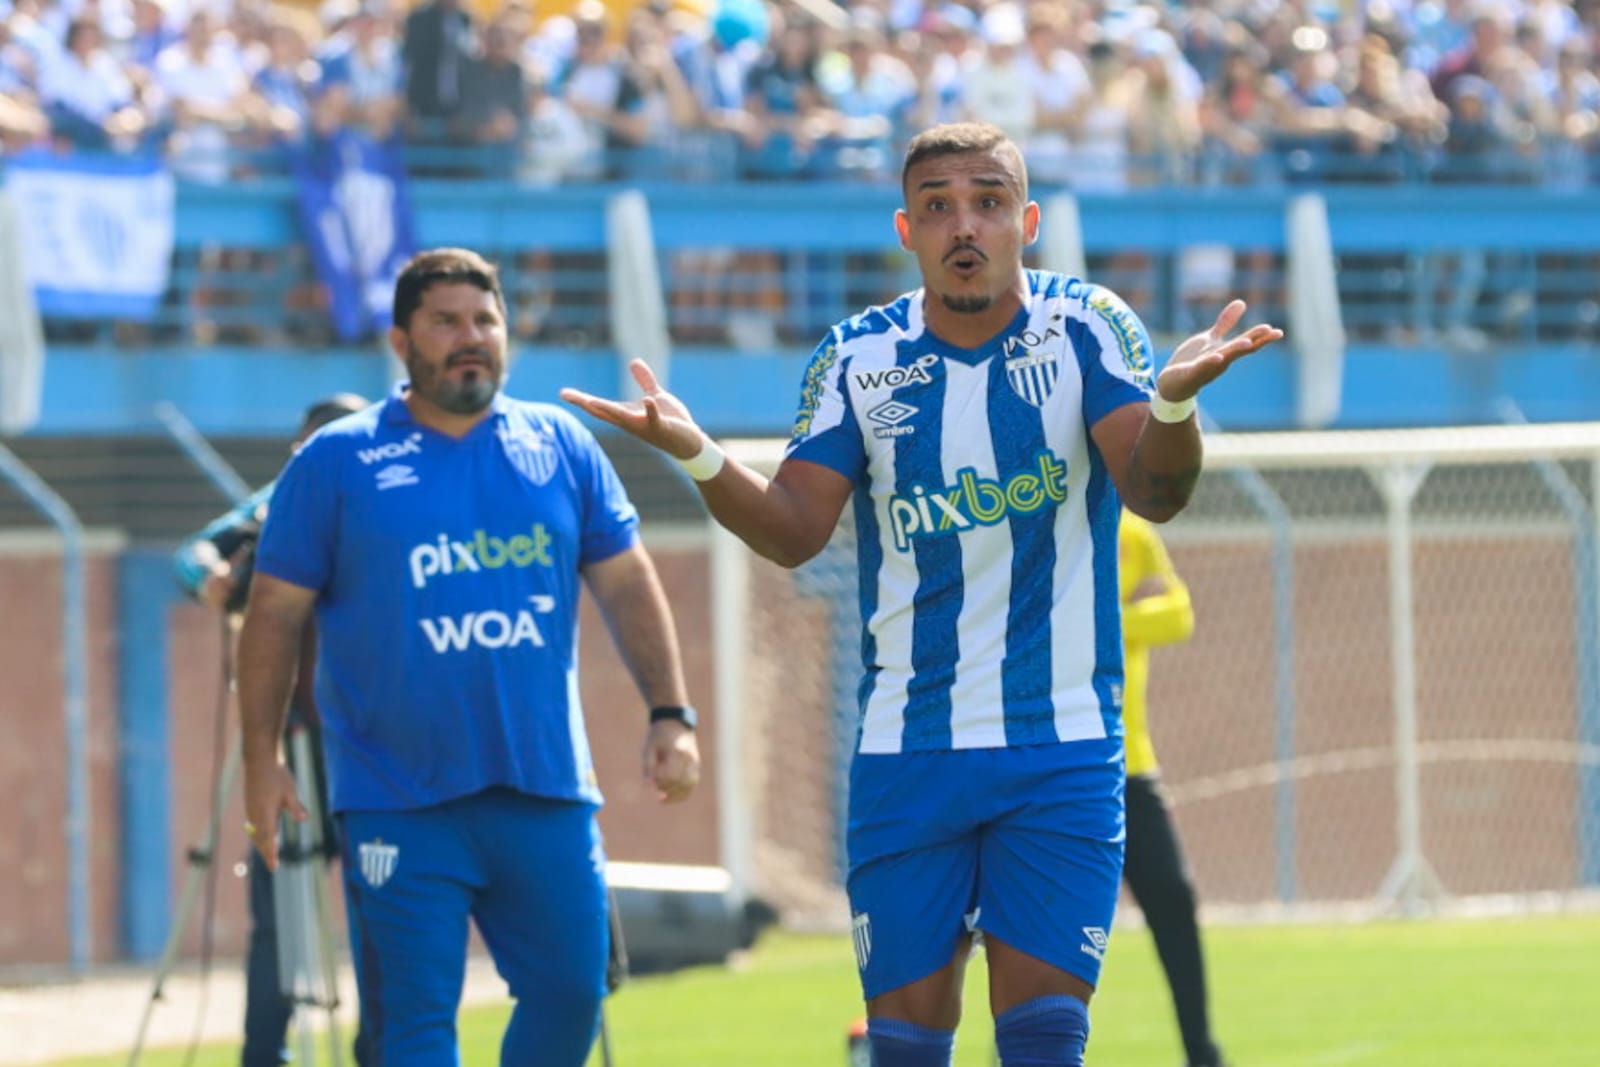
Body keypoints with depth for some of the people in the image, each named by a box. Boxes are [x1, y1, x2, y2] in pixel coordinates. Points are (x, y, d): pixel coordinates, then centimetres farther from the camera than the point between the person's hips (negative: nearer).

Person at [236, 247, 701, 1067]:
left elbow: (626, 584, 13)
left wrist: (670, 715, 4)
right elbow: (275, 614, 3)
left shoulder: (563, 446, 10)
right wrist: (261, 760, -2)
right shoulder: (336, 462, 2)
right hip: (398, 804, -3)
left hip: (546, 786, 3)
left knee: (570, 994, 1)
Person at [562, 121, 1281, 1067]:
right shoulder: (859, 357, 2)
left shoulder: (1085, 328, -4)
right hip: (905, 757, 2)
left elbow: (1154, 492, -16)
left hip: (1061, 752, -2)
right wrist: (698, 457, -23)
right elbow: (794, 532, -4)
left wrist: (1173, 403, -38)